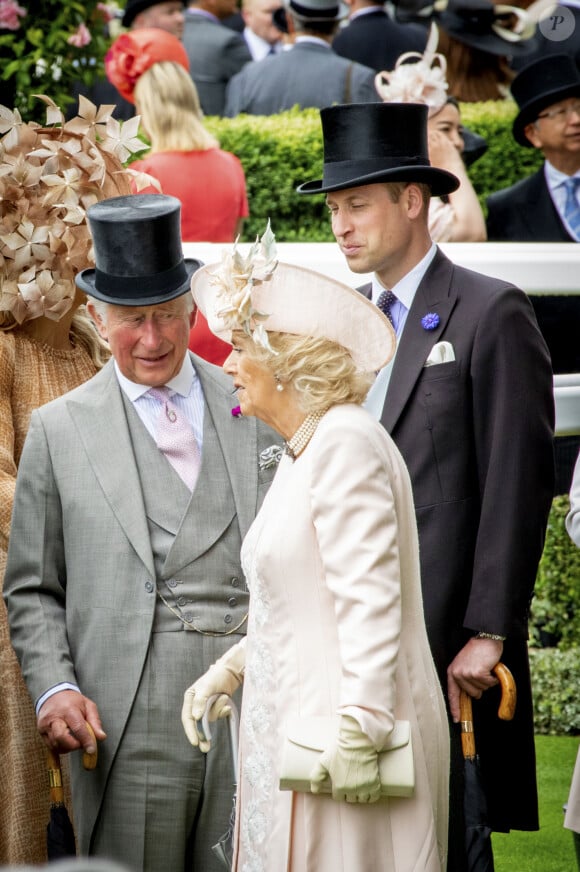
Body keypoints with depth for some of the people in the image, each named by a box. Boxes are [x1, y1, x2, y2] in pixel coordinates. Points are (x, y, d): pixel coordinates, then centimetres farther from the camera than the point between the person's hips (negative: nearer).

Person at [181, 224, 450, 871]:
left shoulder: (344, 441, -14)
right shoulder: (301, 451, 17)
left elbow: (370, 599, -20)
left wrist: (360, 729, -24)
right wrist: (226, 671, 18)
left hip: (338, 744, -10)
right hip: (291, 723, 10)